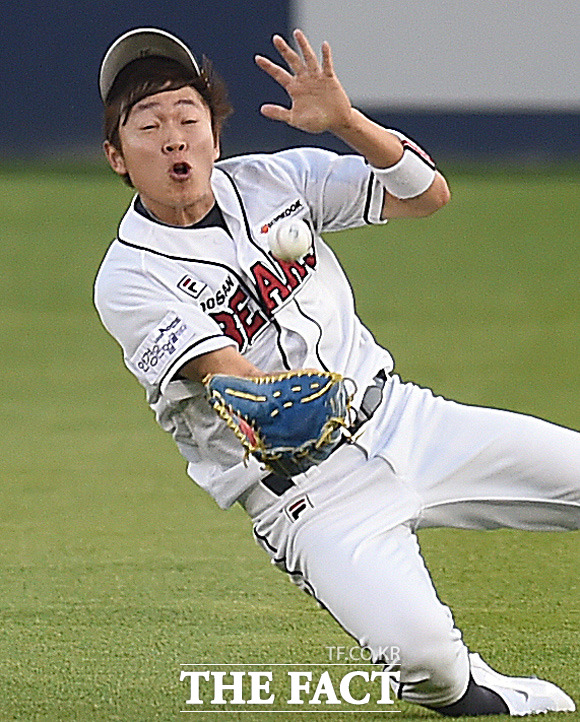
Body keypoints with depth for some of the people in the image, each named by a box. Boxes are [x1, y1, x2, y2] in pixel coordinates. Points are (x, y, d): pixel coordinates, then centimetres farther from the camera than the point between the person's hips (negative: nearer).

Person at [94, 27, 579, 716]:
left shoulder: (273, 179, 4)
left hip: (401, 418, 5)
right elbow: (229, 375, -24)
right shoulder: (128, 281, -10)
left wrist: (344, 121, -15)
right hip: (306, 495, -5)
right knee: (419, 651, -29)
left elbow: (427, 193, 1)